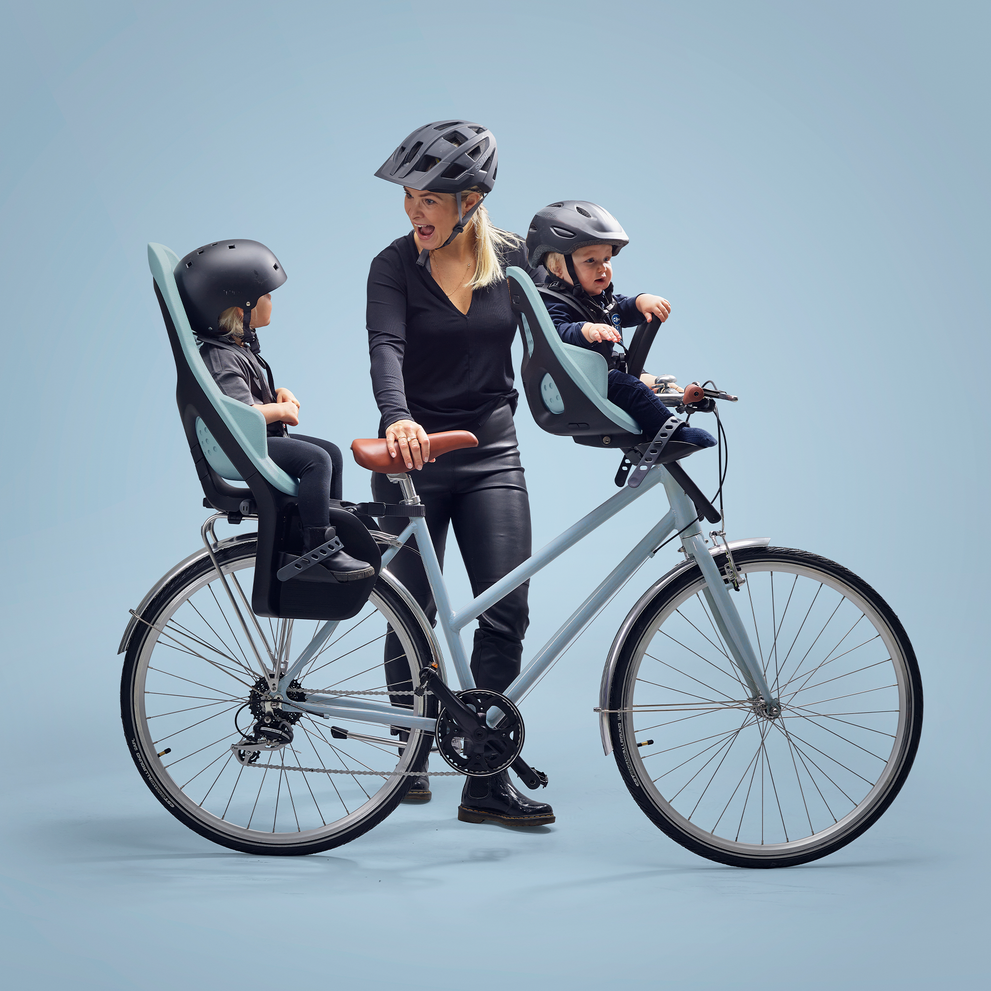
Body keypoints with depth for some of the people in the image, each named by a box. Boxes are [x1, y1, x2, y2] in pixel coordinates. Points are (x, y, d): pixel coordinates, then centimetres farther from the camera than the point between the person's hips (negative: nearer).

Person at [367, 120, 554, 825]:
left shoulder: (514, 259, 1)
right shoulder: (395, 265, -8)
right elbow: (386, 347, -23)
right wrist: (397, 418, -42)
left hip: (492, 455, 2)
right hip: (414, 453, -2)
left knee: (507, 613, -7)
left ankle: (489, 782, -2)